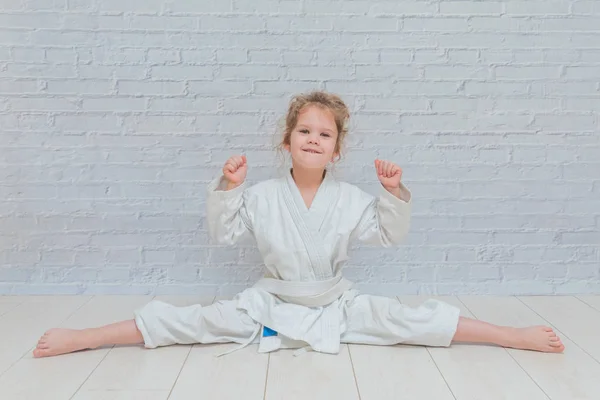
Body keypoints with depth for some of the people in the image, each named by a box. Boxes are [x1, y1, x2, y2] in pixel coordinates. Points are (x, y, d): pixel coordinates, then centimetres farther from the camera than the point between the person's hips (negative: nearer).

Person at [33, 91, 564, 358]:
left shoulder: (351, 199, -8)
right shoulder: (262, 195, -10)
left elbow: (391, 235, -4)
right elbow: (223, 234, -6)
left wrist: (394, 192, -20)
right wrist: (227, 188, -21)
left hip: (337, 304, 1)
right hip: (271, 303, 0)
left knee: (407, 320, -11)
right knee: (202, 321, -10)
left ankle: (514, 335, -2)